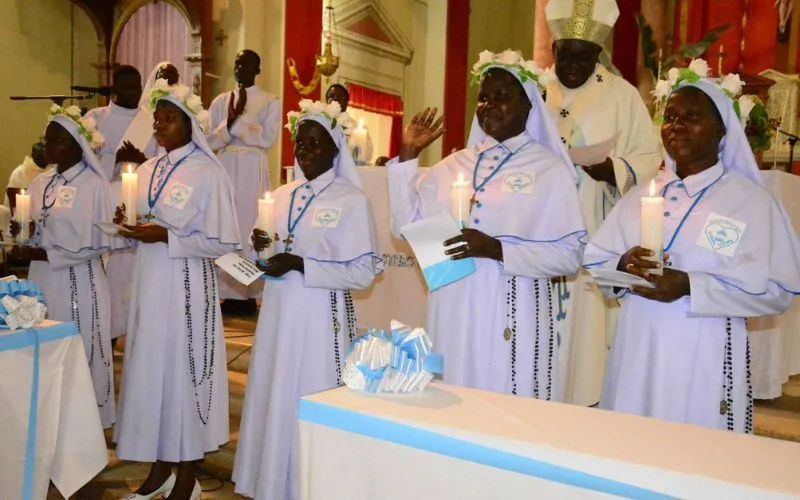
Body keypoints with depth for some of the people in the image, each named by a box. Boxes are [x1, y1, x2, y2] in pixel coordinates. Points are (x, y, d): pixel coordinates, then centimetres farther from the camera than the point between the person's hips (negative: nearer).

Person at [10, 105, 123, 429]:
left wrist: (50, 255, -14)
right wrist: (22, 232, -5)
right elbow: (36, 233, 18)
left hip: (79, 282, -6)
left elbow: (102, 242, -12)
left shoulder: (94, 184, -9)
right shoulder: (40, 183, 12)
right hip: (43, 279, 6)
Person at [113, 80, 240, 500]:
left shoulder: (208, 173, -10)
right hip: (149, 283, 7)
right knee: (150, 368, 11)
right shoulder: (147, 170, 11)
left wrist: (166, 237, -19)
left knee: (183, 369, 1)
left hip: (187, 287, -7)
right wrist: (128, 226, -3)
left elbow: (224, 243, -12)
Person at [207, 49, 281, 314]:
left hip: (253, 169, -3)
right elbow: (210, 140, 5)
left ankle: (248, 293, 2)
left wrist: (236, 123, -9)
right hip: (225, 167, 3)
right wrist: (229, 122, -11)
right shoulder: (221, 101, 13)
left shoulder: (270, 102, 3)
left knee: (250, 225, -4)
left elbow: (267, 138, -10)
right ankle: (227, 292, 7)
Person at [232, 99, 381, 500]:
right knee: (274, 400, 11)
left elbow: (364, 271, -13)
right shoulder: (281, 195, 11)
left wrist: (301, 265, -18)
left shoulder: (352, 199, -8)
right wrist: (261, 250, -5)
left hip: (321, 319, -6)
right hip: (278, 316, 6)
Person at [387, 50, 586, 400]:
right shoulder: (453, 165, 11)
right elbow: (406, 225, 7)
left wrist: (496, 249, -19)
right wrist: (408, 155, 3)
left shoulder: (550, 170, -2)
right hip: (452, 313, 4)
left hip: (512, 317, -4)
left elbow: (569, 255, -8)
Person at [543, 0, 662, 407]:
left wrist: (613, 170, -20)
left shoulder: (623, 95, 1)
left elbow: (648, 158, 0)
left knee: (590, 322, -1)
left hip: (598, 237, -2)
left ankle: (588, 402, 12)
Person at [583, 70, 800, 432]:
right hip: (637, 352, 4)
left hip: (705, 359, -4)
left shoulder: (751, 200, -3)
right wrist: (623, 266, -16)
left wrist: (690, 286, -20)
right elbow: (594, 260, 7)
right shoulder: (642, 194, 10)